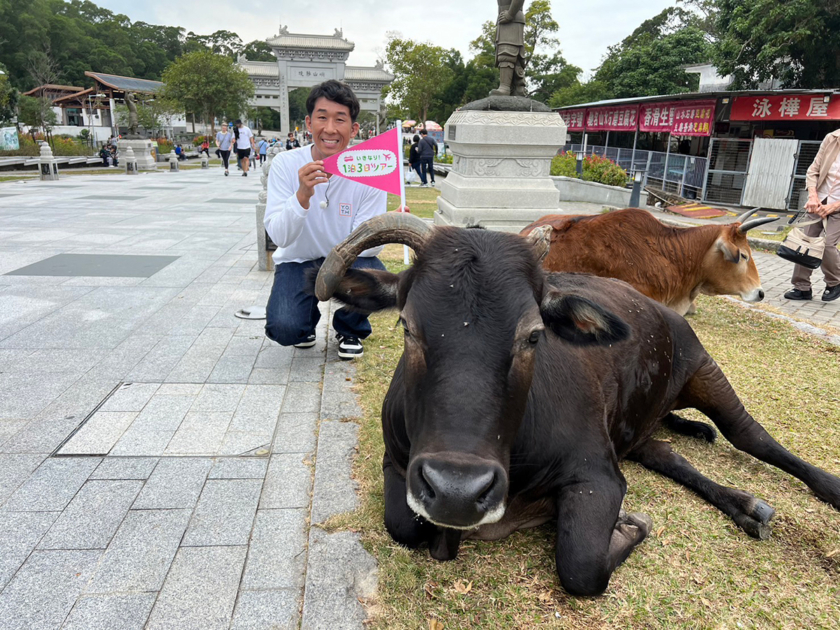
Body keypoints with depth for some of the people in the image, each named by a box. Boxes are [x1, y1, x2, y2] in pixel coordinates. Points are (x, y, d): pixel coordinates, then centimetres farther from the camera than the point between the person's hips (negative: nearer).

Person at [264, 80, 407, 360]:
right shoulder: (286, 164, -15)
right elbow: (279, 237, -23)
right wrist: (302, 195, -41)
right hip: (298, 262, 0)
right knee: (283, 328, -26)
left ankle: (350, 329, 3)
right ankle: (306, 321, 15)